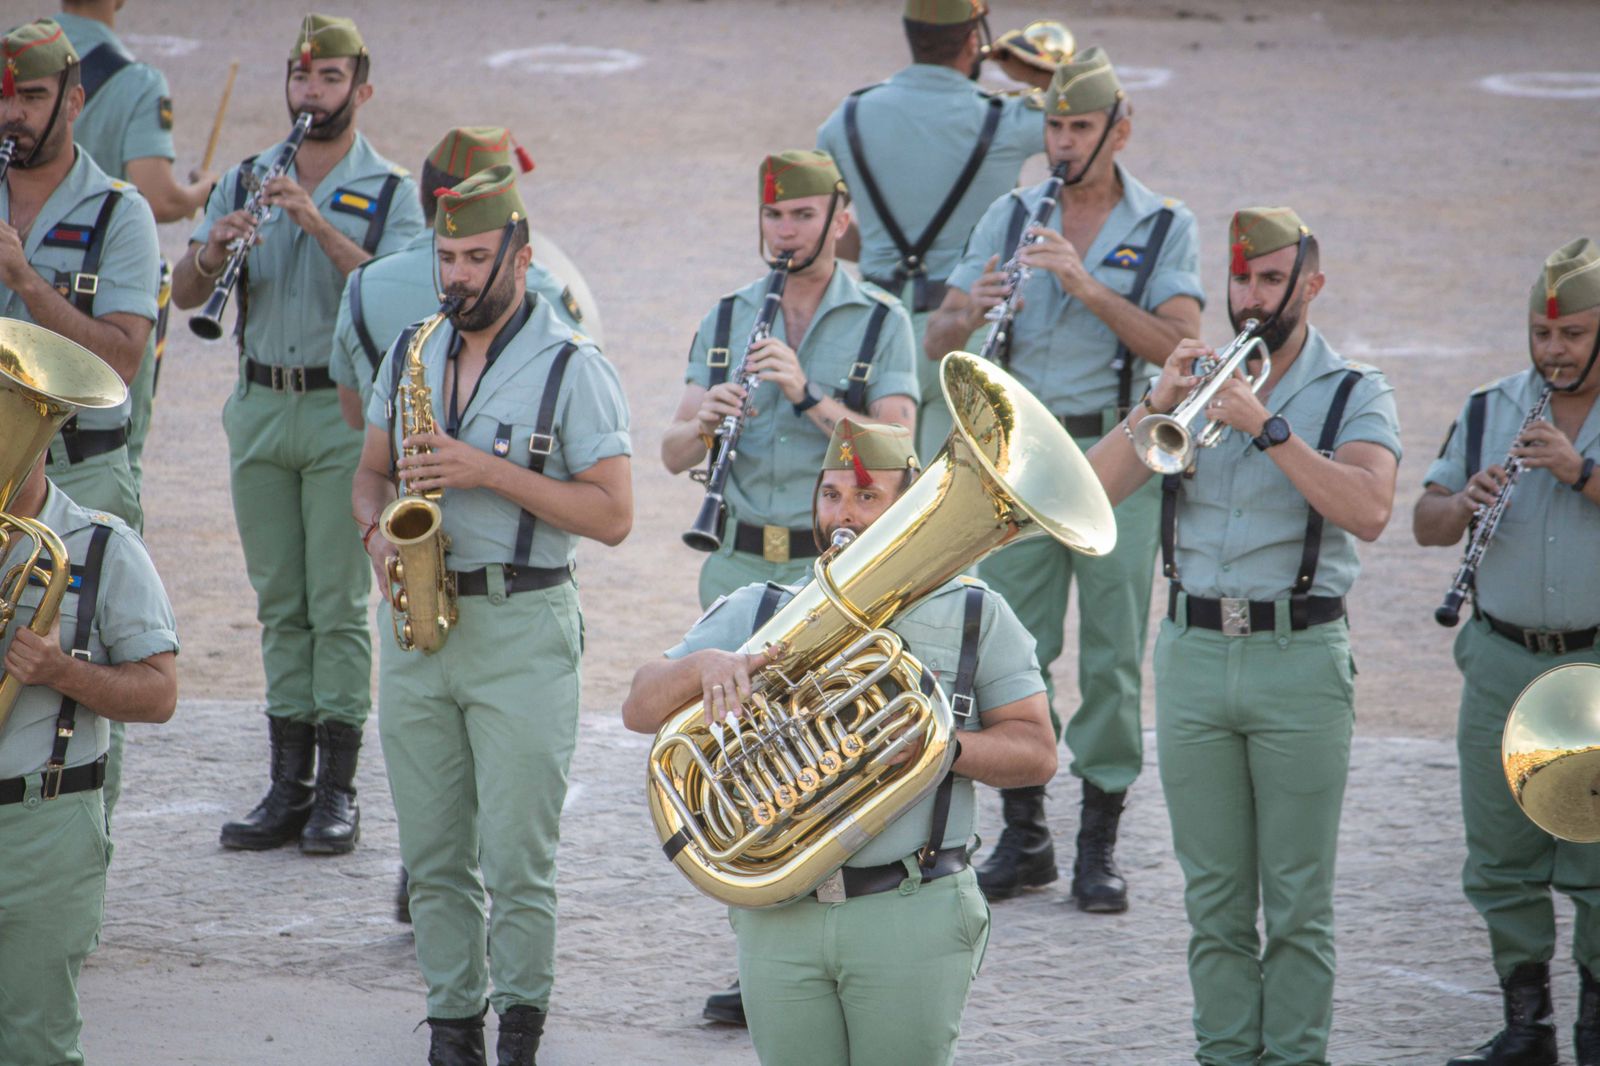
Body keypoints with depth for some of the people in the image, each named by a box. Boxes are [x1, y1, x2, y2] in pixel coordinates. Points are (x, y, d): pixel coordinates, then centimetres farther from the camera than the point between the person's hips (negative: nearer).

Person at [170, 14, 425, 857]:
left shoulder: (389, 192, -1)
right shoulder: (246, 181, 10)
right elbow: (184, 296, 4)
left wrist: (318, 224, -25)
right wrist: (213, 248, -17)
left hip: (345, 413, -4)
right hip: (260, 408, 4)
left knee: (339, 604, -5)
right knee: (280, 604, 7)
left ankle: (337, 789, 0)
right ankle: (288, 784, 11)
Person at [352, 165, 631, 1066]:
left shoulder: (572, 368, -6)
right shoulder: (412, 354, 12)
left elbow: (612, 515, -10)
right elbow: (371, 472, 20)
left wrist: (490, 473, -17)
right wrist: (378, 531, -3)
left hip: (523, 629, -5)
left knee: (515, 858, -7)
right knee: (434, 856, 7)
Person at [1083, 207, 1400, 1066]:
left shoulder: (1354, 395, 1)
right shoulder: (1196, 379, 11)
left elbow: (1368, 510, -17)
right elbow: (1093, 489, 2)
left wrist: (1268, 427, -21)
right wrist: (1156, 406, -12)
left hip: (1299, 654, -3)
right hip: (1192, 650, 3)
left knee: (1298, 898, -1)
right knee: (1213, 897, 7)